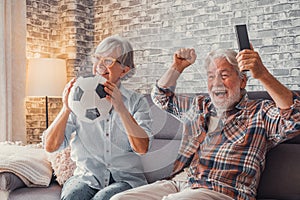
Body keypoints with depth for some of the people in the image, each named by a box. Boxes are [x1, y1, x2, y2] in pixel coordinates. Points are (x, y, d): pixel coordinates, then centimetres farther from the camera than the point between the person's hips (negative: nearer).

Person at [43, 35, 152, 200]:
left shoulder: (137, 101, 4)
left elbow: (142, 148, -13)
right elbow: (50, 146, -2)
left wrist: (121, 109, -24)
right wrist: (66, 109, -16)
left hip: (126, 178, -1)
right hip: (87, 176, 1)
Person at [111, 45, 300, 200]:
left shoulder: (260, 113, 6)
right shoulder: (198, 106, 25)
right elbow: (162, 96, 39)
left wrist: (263, 74, -23)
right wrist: (178, 67, 23)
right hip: (177, 183, 6)